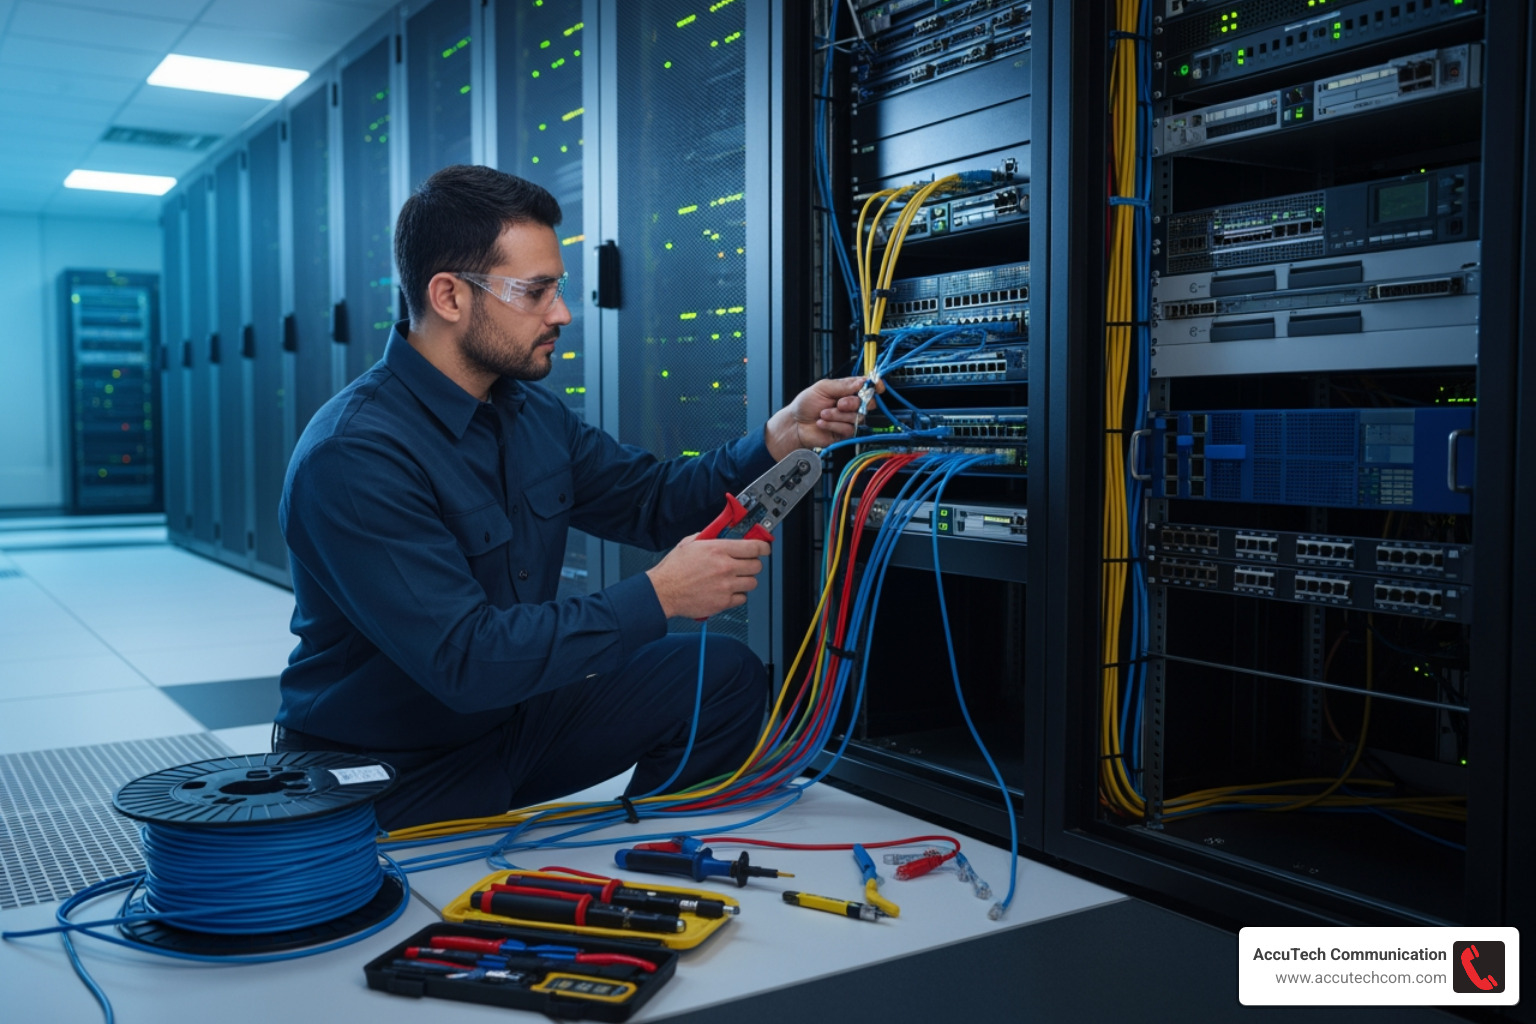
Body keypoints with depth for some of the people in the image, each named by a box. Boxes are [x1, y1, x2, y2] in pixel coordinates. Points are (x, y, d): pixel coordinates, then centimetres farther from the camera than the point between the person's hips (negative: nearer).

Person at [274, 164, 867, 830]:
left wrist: (783, 436, -5)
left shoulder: (528, 412, 2)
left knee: (726, 676, -1)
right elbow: (464, 658, -31)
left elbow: (653, 500, 10)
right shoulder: (354, 456, -26)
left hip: (507, 718, 8)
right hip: (387, 774, -7)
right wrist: (658, 596, -29)